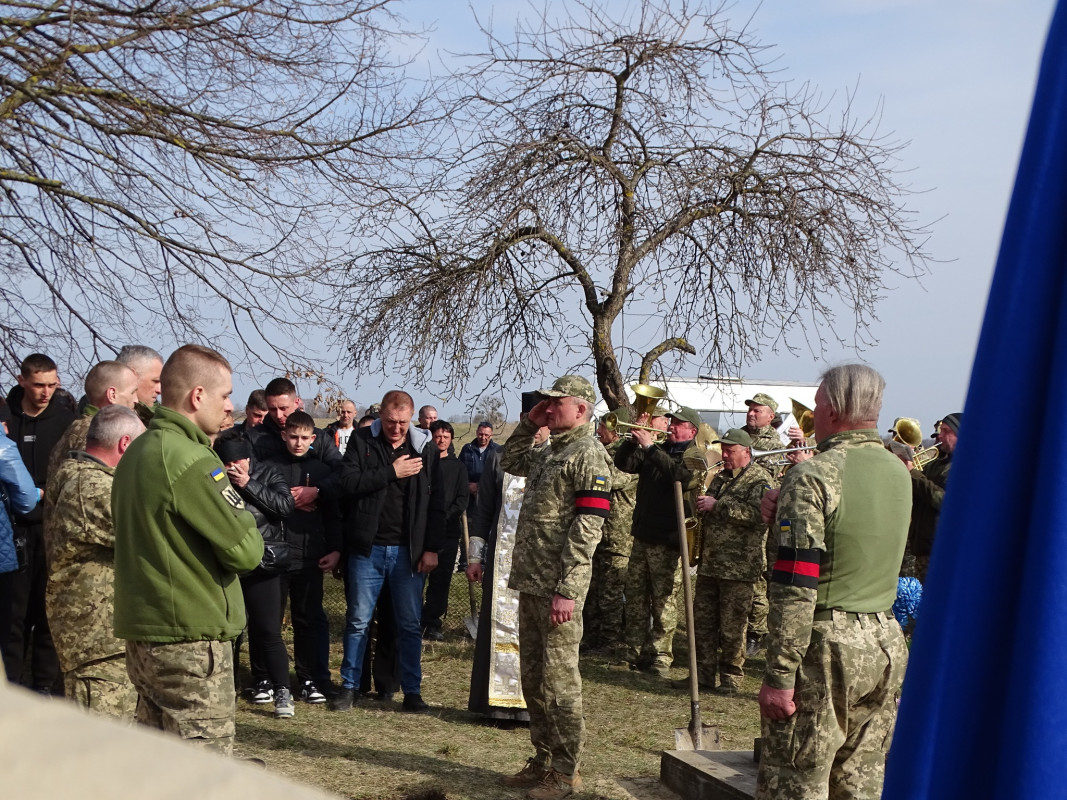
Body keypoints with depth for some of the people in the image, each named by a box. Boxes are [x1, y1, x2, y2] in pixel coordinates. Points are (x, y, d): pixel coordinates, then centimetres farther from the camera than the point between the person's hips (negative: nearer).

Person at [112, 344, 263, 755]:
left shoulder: (136, 453, 11)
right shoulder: (192, 461, -19)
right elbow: (246, 551, -19)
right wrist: (241, 514, 2)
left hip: (141, 632, 9)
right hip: (191, 642, -9)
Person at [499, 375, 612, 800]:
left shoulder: (589, 456, -13)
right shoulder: (549, 453, 14)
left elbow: (586, 530, -19)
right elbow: (509, 461, 34)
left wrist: (566, 591, -23)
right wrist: (529, 423, 17)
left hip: (558, 590, -9)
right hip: (530, 584, 9)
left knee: (559, 682, -1)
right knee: (533, 680, 15)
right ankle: (543, 760, 27)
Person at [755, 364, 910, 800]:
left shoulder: (812, 475, -15)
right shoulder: (899, 472, 8)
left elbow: (795, 587, -19)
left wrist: (779, 676, -16)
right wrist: (783, 513, 2)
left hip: (826, 646, -7)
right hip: (887, 644, 7)